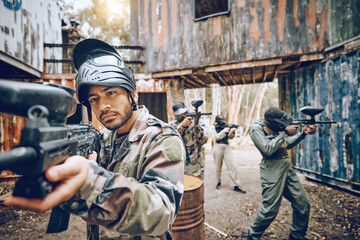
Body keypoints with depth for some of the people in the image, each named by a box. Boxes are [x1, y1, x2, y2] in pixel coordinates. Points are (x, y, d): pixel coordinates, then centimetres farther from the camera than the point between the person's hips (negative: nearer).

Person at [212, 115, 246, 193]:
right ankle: (218, 182, 27)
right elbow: (216, 137, -12)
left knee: (232, 166, -5)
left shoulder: (226, 126, 9)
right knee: (218, 167, 7)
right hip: (218, 148, -2)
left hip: (227, 147, 3)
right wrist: (223, 131, -21)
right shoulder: (214, 128, 0)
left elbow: (230, 137, 8)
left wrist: (232, 131, -11)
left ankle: (237, 185, 0)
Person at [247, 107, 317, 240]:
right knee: (269, 210, -7)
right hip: (272, 173, -7)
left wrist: (303, 133, 5)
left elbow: (288, 144, 18)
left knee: (303, 205, 11)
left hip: (287, 169, 8)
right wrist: (285, 133, -19)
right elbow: (268, 149, -22)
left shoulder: (276, 127, 8)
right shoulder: (256, 128, -12)